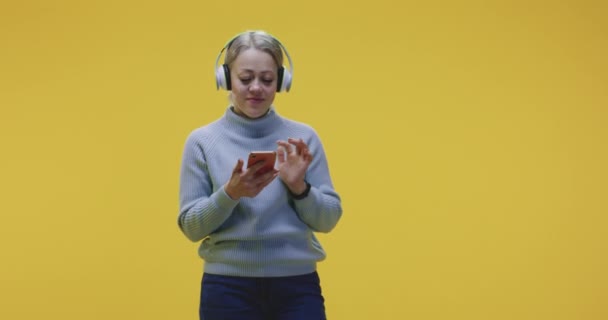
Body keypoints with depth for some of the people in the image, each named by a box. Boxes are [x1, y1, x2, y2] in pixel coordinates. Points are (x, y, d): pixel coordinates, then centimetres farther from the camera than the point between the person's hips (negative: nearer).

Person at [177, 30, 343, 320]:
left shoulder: (303, 138, 4)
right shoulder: (202, 141, 1)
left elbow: (328, 219, 5)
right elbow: (191, 226, 0)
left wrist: (299, 187, -13)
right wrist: (230, 193, -17)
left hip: (297, 286, 1)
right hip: (228, 288, -1)